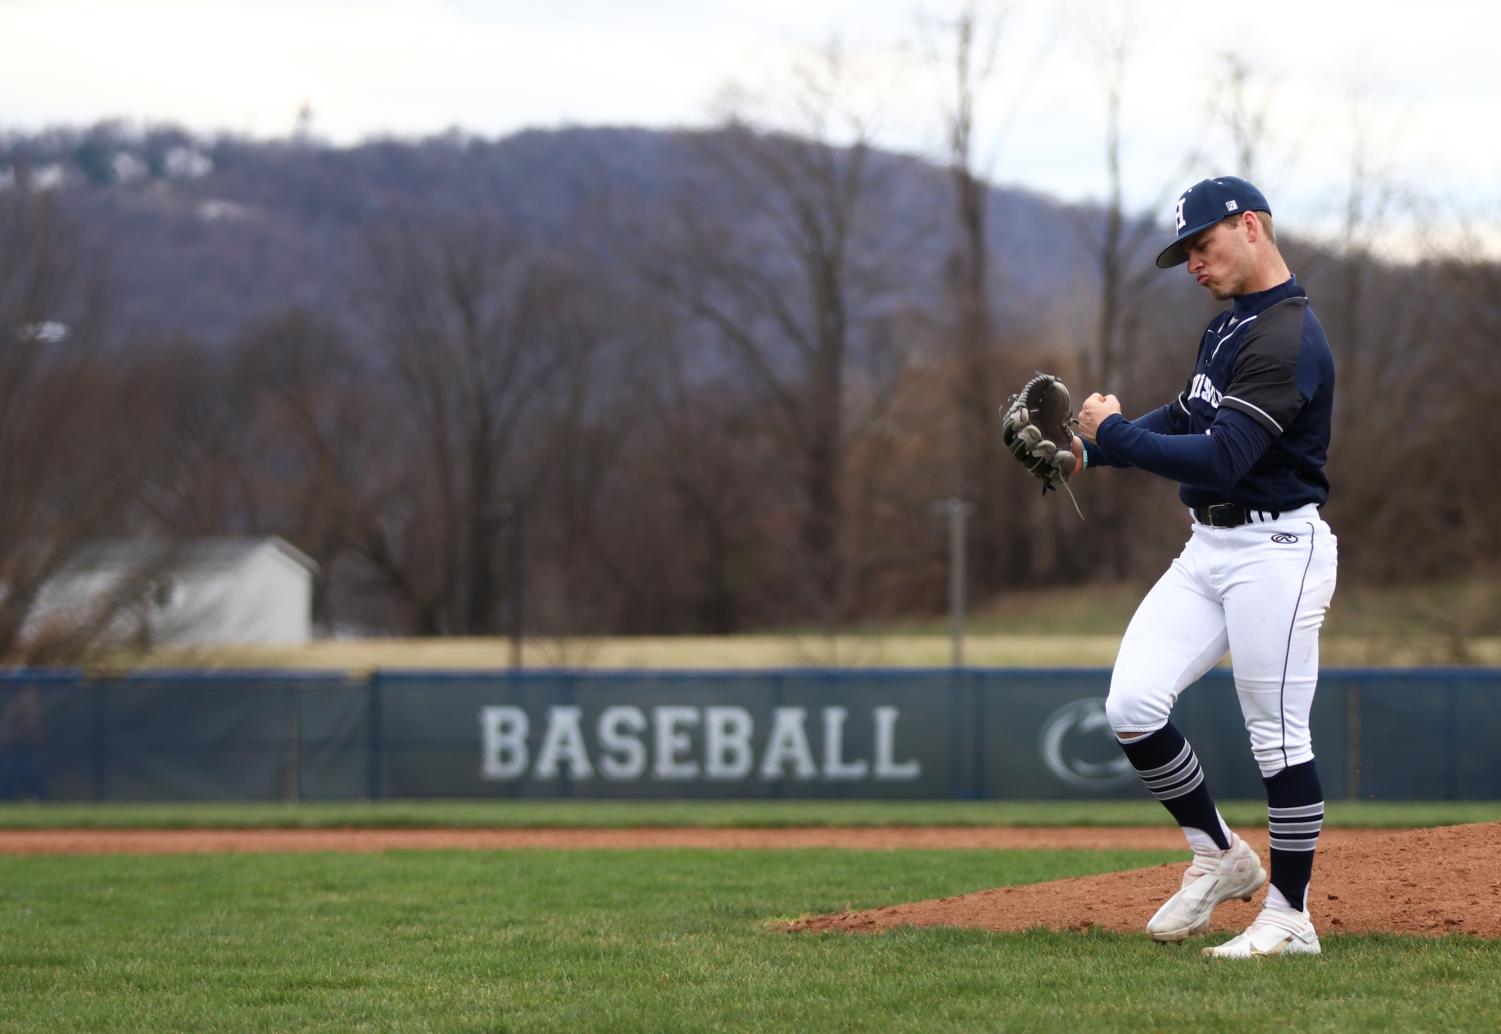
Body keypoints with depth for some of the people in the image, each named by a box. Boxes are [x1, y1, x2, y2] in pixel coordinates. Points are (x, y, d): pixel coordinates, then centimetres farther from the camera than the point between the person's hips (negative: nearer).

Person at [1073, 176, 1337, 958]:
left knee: (1277, 735, -3)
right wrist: (1091, 450, 15)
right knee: (1132, 704, -1)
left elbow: (1219, 458, -27)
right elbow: (1187, 418, 28)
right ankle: (1218, 858, 15)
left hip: (1274, 550, -9)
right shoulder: (1228, 326, 14)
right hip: (1207, 549, 9)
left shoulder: (1288, 339, -19)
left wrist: (1116, 432, -17)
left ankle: (1289, 916, 7)